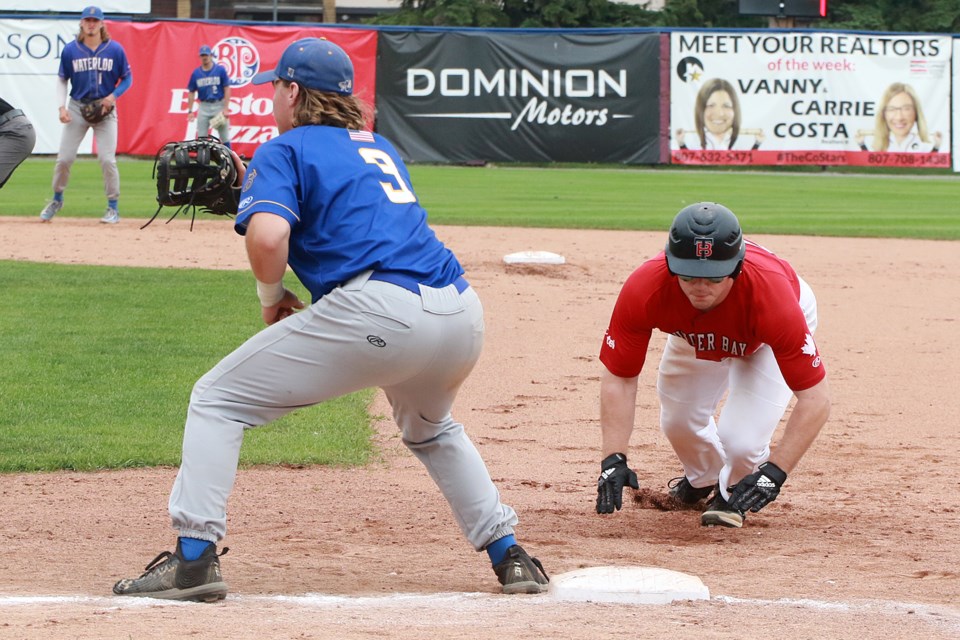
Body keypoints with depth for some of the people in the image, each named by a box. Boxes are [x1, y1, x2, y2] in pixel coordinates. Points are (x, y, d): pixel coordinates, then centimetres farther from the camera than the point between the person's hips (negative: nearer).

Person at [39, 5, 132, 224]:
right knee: (64, 158, 0)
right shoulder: (70, 50, -2)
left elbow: (127, 78, 4)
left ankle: (113, 208, 4)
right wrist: (62, 106, -6)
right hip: (77, 108, 1)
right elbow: (63, 80, 6)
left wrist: (113, 96, -12)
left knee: (107, 159, -8)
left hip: (105, 109, -1)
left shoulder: (115, 50, -5)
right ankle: (57, 200, 23)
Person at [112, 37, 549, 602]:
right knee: (429, 427, 38)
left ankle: (195, 557, -5)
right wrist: (252, 186, 38)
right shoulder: (379, 148, 29)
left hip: (379, 310, -7)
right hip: (464, 312, 7)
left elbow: (268, 236, -11)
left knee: (218, 400, 6)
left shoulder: (284, 151, 7)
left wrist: (271, 297, 8)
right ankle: (509, 554, 28)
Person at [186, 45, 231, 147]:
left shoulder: (220, 70, -2)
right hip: (204, 107, 3)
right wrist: (190, 111, 2)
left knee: (224, 137, -1)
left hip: (219, 105, -3)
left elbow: (227, 89, -3)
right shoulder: (196, 73, 5)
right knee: (201, 138, 3)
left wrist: (226, 108, -11)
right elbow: (191, 93, 9)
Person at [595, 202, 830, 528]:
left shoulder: (770, 296, -46)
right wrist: (613, 460, -38)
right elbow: (618, 378, -27)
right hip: (696, 334, 3)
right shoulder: (644, 290, -40)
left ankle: (733, 495, 19)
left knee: (740, 440, -18)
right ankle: (704, 478, 48)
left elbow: (815, 398, -42)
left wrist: (775, 472, -49)